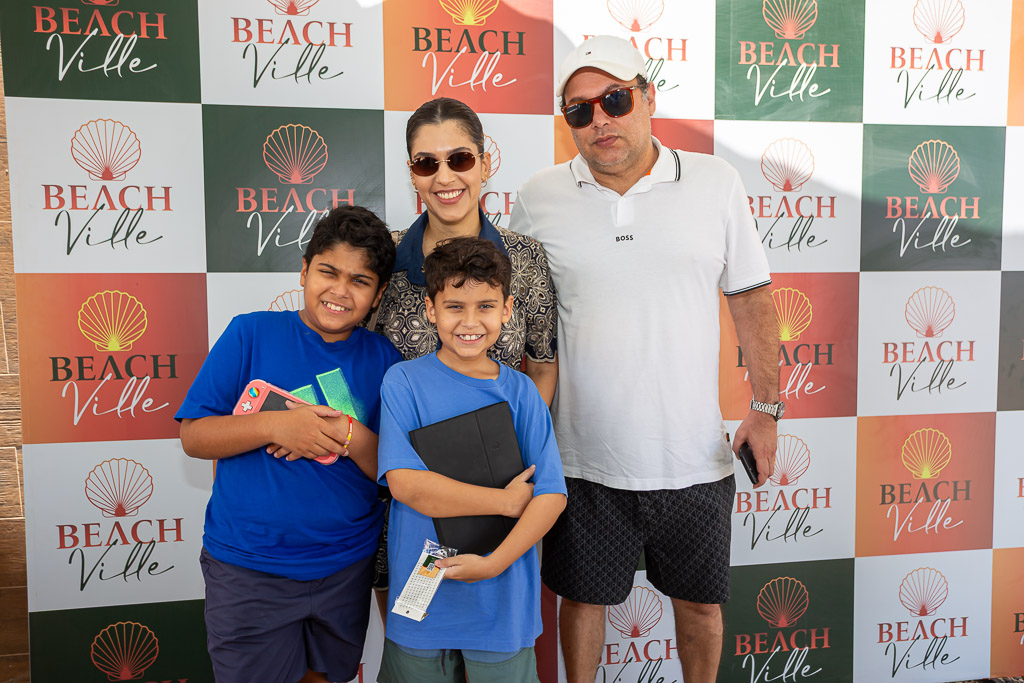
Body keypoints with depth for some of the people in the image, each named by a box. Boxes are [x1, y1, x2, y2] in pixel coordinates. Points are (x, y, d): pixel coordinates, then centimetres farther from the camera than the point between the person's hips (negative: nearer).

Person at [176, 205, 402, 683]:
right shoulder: (251, 333, -7)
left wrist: (352, 437, -22)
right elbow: (193, 436, -8)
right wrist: (276, 426, -23)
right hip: (246, 567, -2)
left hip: (346, 568, 2)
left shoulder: (382, 358, -2)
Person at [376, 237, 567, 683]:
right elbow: (404, 482, -17)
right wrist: (505, 501, -15)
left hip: (502, 597, 1)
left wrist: (494, 563, -17)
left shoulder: (520, 391, -3)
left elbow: (551, 495, -6)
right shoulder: (404, 381, -7)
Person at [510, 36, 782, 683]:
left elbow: (752, 298, 4)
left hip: (694, 459, 1)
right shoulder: (539, 199, -2)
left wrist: (767, 407, 0)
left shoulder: (716, 182, -2)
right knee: (583, 599, 16)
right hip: (585, 461, 0)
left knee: (700, 602, 19)